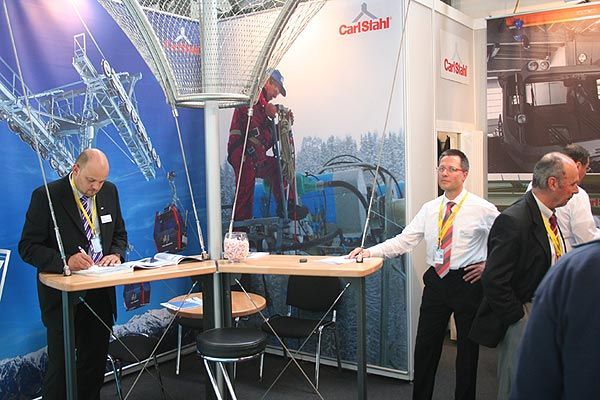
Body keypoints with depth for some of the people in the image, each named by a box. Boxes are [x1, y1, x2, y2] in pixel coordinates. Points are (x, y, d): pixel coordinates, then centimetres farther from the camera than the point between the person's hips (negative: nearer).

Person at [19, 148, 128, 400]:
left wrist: (115, 254, -8)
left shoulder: (109, 192, 4)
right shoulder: (46, 196, -11)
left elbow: (120, 234, 15)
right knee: (60, 366, 2)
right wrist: (65, 261, -28)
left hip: (101, 293, 5)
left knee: (95, 365, 14)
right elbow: (27, 247, -12)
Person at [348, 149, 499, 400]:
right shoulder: (429, 209, 6)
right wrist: (369, 252, -10)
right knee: (425, 345, 9)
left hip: (467, 282, -3)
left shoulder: (482, 209, -6)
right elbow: (404, 241, 0)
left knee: (467, 347, 10)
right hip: (436, 281, 4)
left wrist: (489, 265, -4)